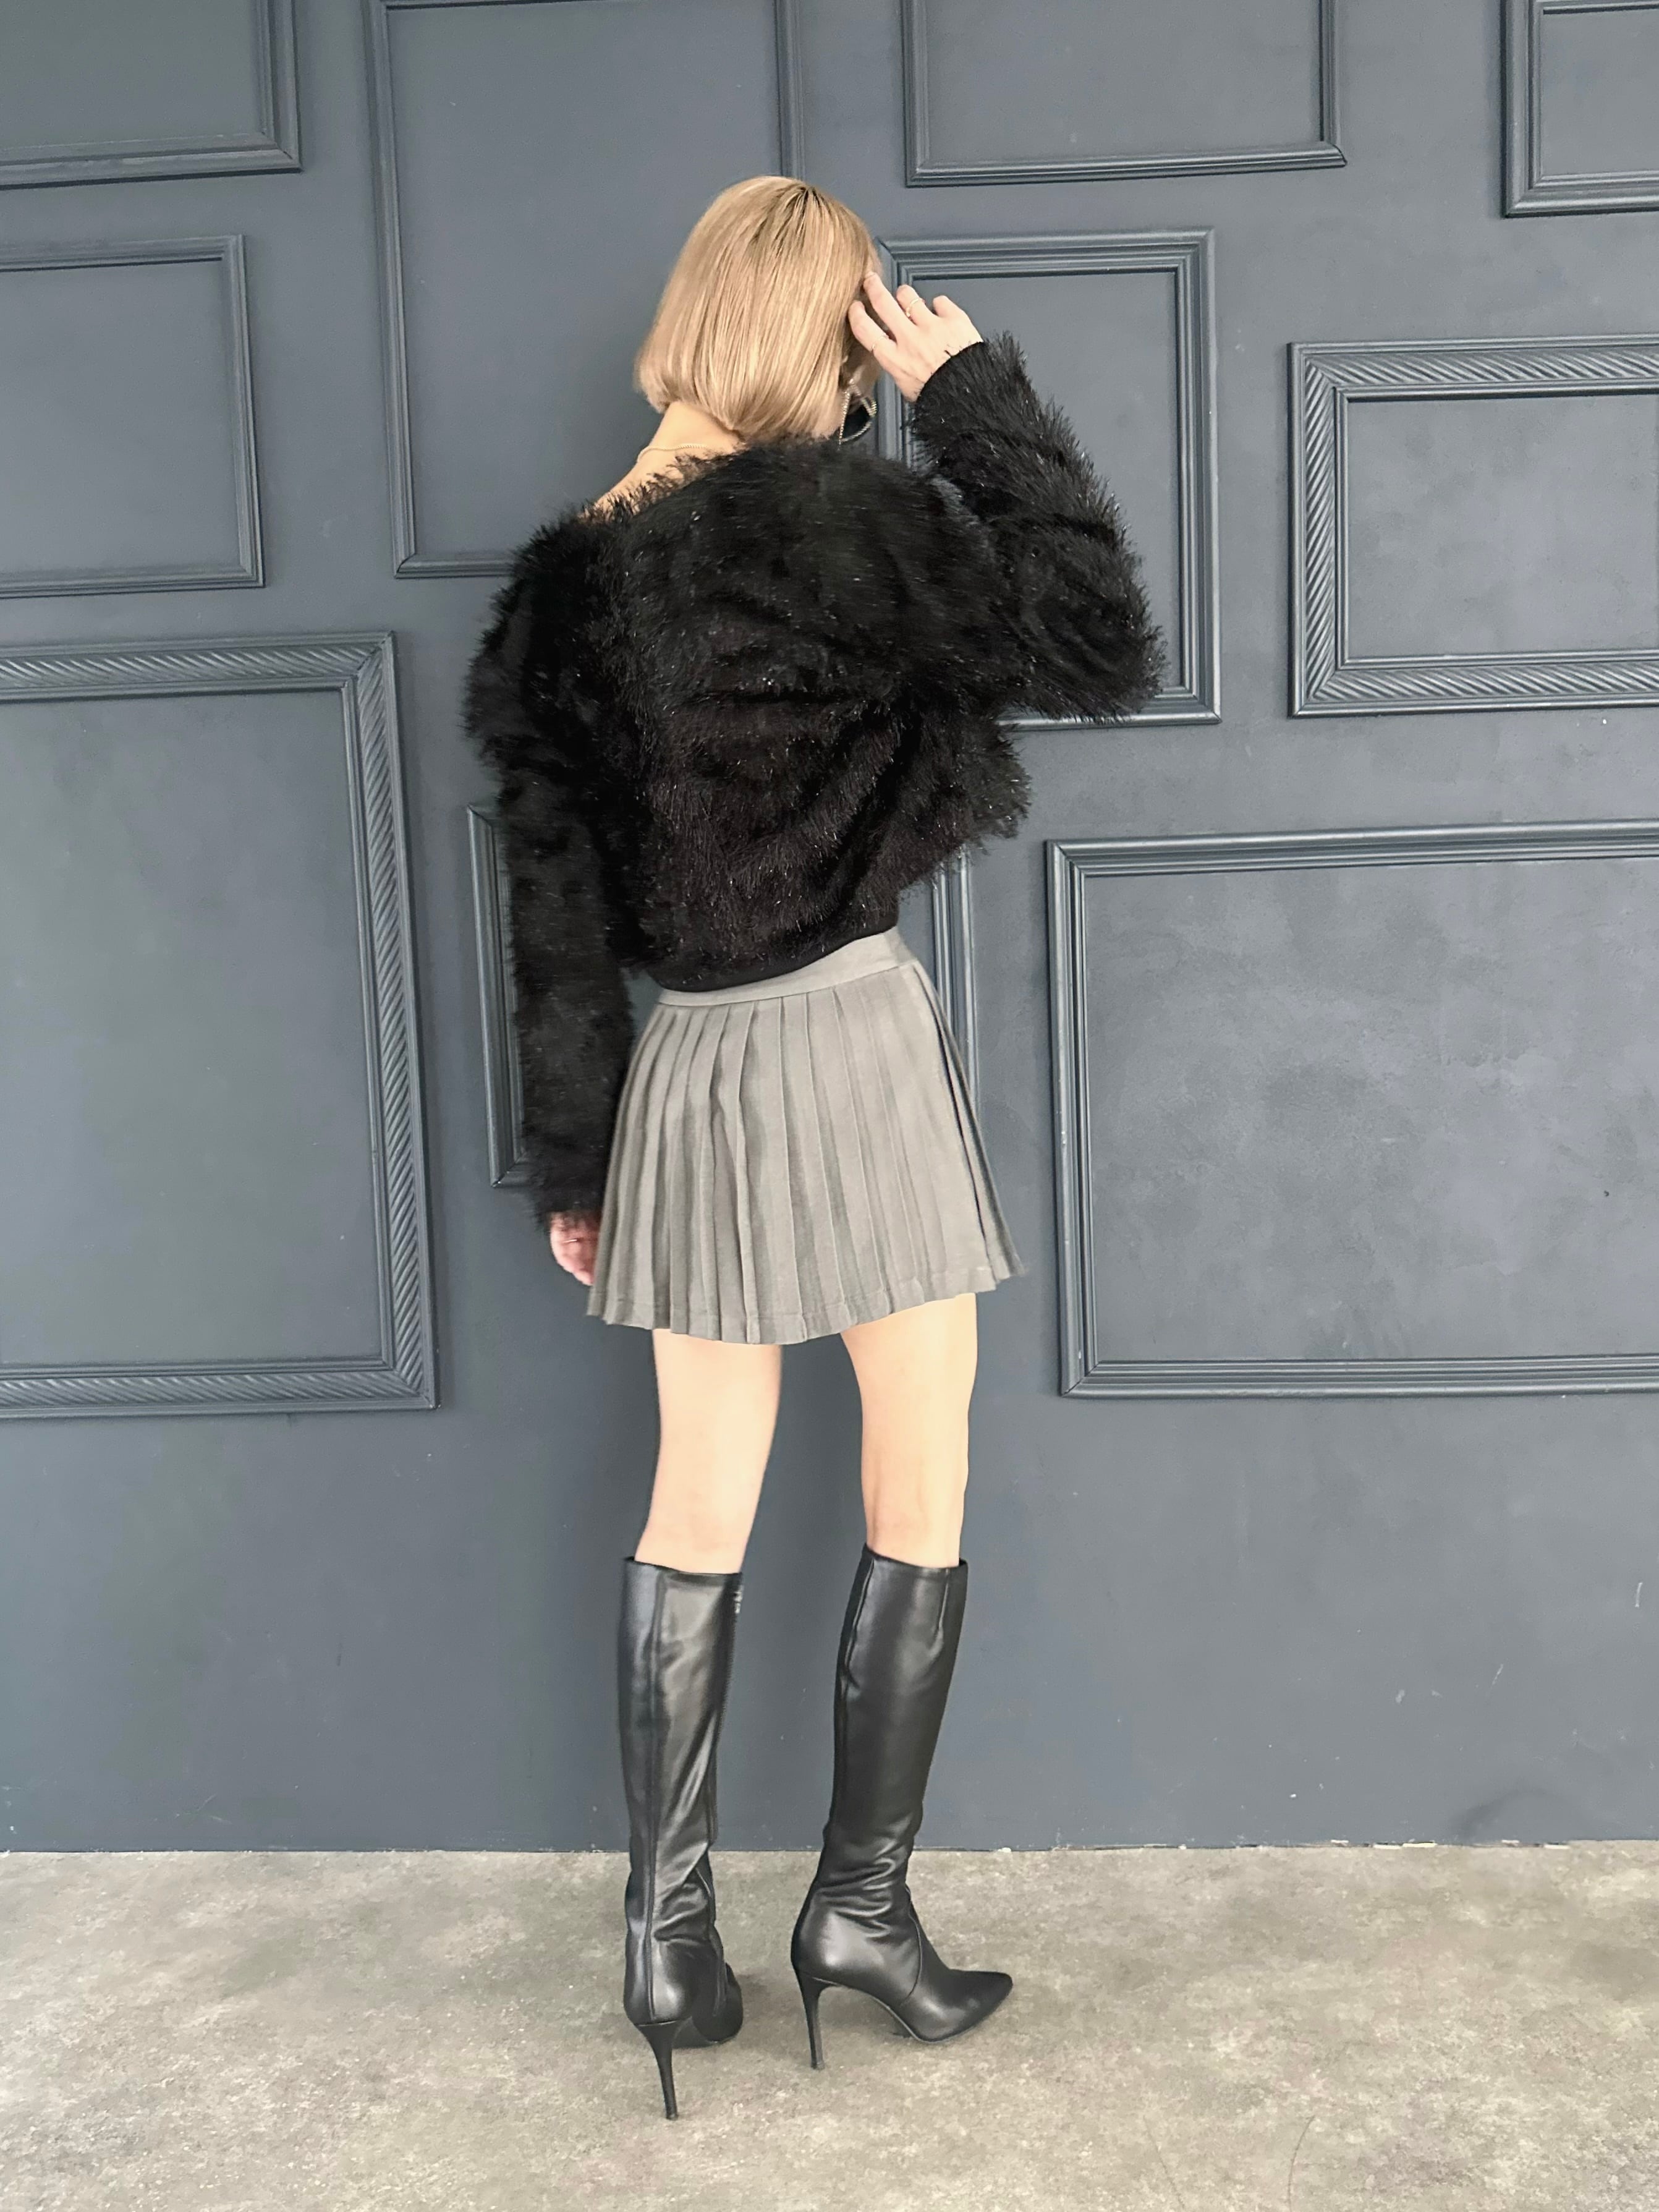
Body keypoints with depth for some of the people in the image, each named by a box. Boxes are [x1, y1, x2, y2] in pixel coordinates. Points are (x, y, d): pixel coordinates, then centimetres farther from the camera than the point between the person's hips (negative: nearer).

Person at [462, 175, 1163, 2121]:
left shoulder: (571, 578, 6)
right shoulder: (842, 516, -11)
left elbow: (551, 901, 7)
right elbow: (1105, 649, -4)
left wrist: (569, 1160, 13)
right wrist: (978, 392, 0)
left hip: (684, 1073, 6)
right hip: (854, 1043, -5)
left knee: (699, 1500, 14)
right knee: (919, 1482, 10)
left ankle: (667, 1933, 22)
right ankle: (860, 1903, 20)